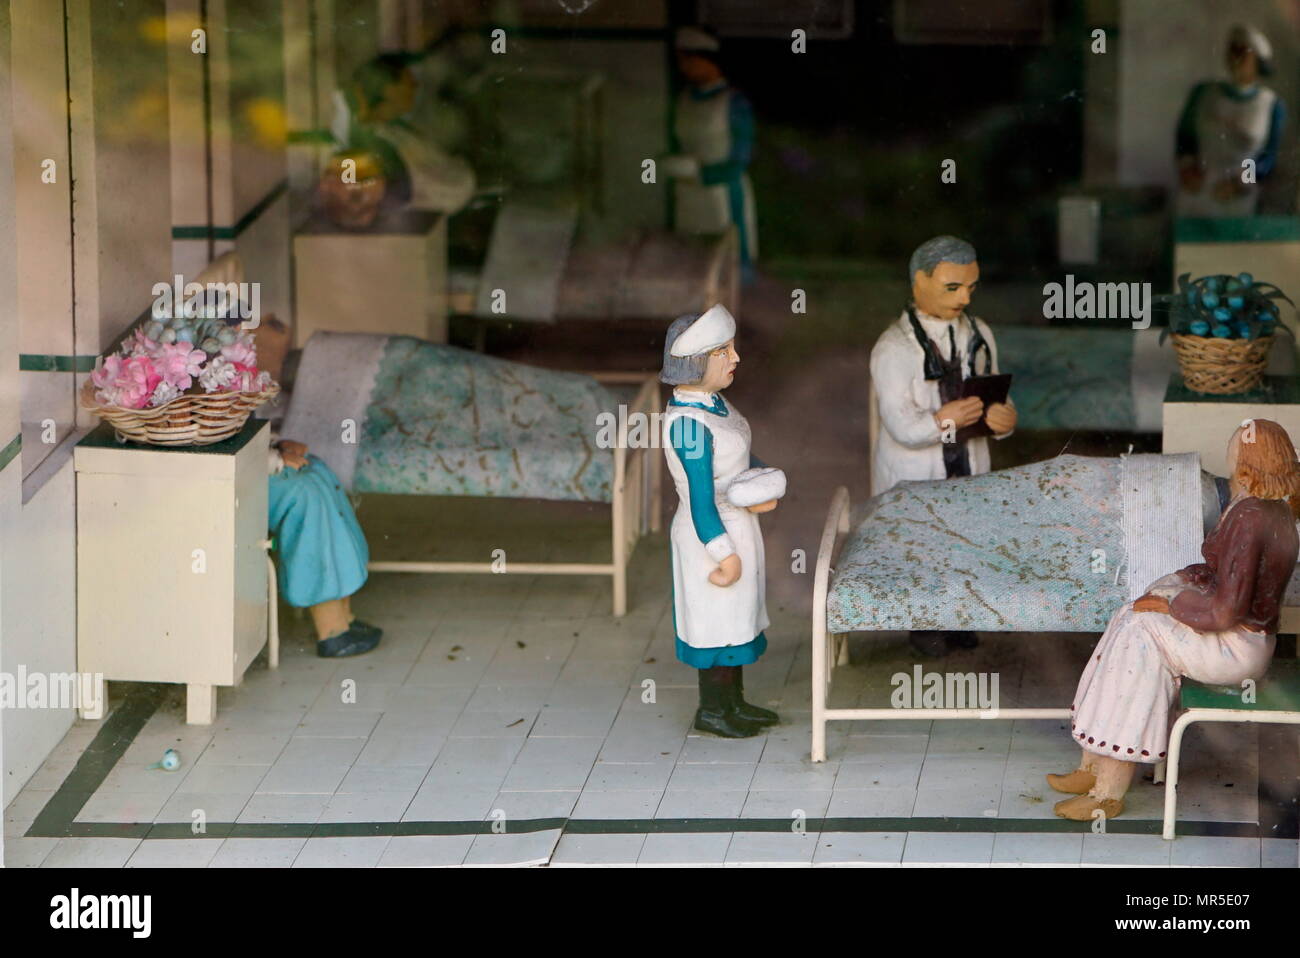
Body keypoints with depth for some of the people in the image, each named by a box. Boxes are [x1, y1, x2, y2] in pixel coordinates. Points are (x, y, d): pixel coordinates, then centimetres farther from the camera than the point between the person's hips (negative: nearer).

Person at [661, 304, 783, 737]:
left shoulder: (713, 401, 2)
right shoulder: (688, 422, -27)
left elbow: (740, 456, 15)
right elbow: (701, 498, -25)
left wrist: (766, 487, -5)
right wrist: (726, 555, -21)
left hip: (737, 525, 10)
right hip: (711, 535, -10)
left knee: (737, 616, 20)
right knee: (717, 618, 4)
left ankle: (734, 701, 34)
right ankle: (712, 710, 20)